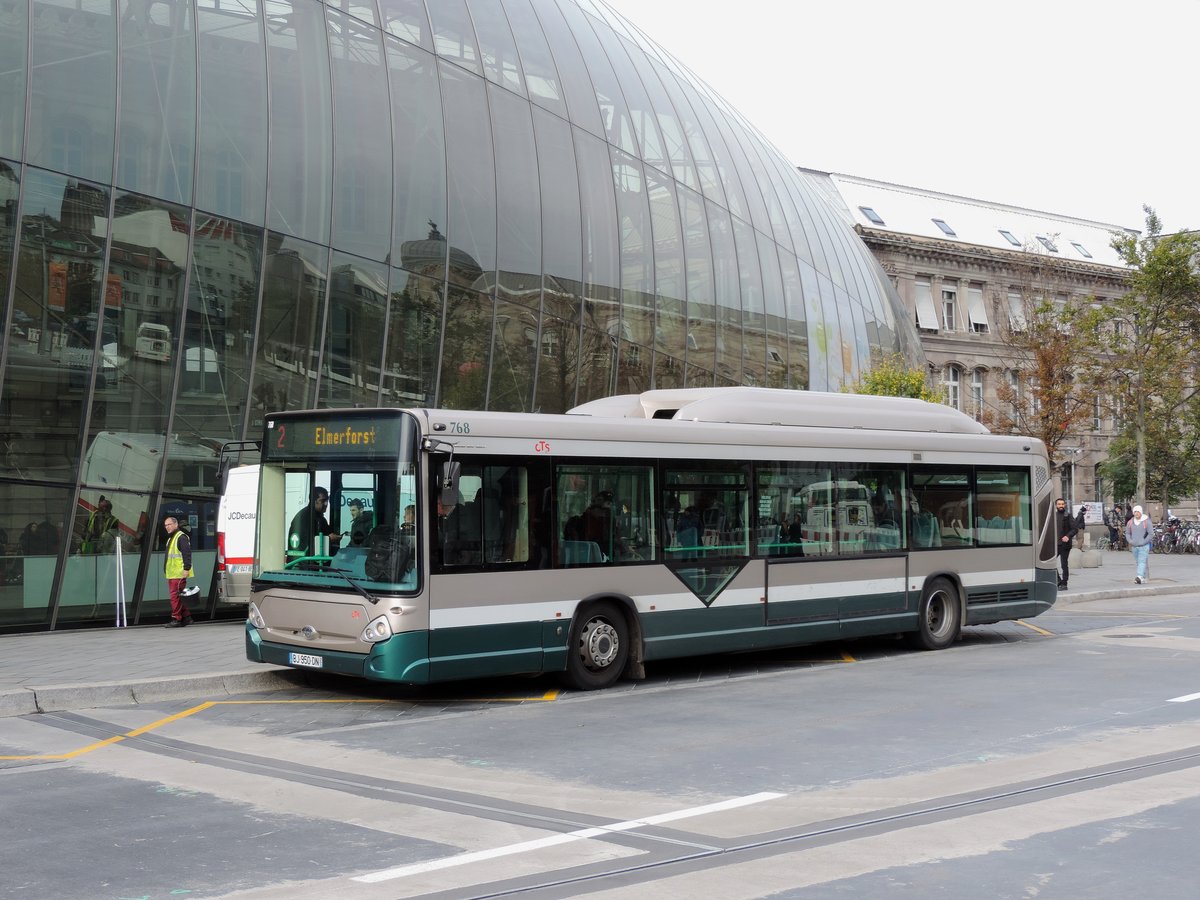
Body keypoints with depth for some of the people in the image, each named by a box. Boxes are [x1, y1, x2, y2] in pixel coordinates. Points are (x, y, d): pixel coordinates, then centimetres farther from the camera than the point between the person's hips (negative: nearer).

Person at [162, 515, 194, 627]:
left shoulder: (181, 537, -9)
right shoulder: (170, 538, 22)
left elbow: (187, 554, -18)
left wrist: (186, 568, -23)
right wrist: (166, 570, 26)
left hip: (179, 574, -10)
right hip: (171, 574, 10)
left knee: (175, 596, -12)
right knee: (178, 597, 11)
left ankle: (176, 619, -11)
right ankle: (186, 617, 17)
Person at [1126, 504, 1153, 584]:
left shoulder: (1146, 521, -7)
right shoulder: (1130, 522, 7)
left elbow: (1151, 534, -6)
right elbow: (1127, 533, 17)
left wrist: (1143, 542, -13)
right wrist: (1130, 541, 0)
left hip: (1144, 546, -5)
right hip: (1134, 546, 5)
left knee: (1142, 562, -15)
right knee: (1137, 562, 11)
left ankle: (1139, 577, -27)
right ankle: (1145, 577, 25)